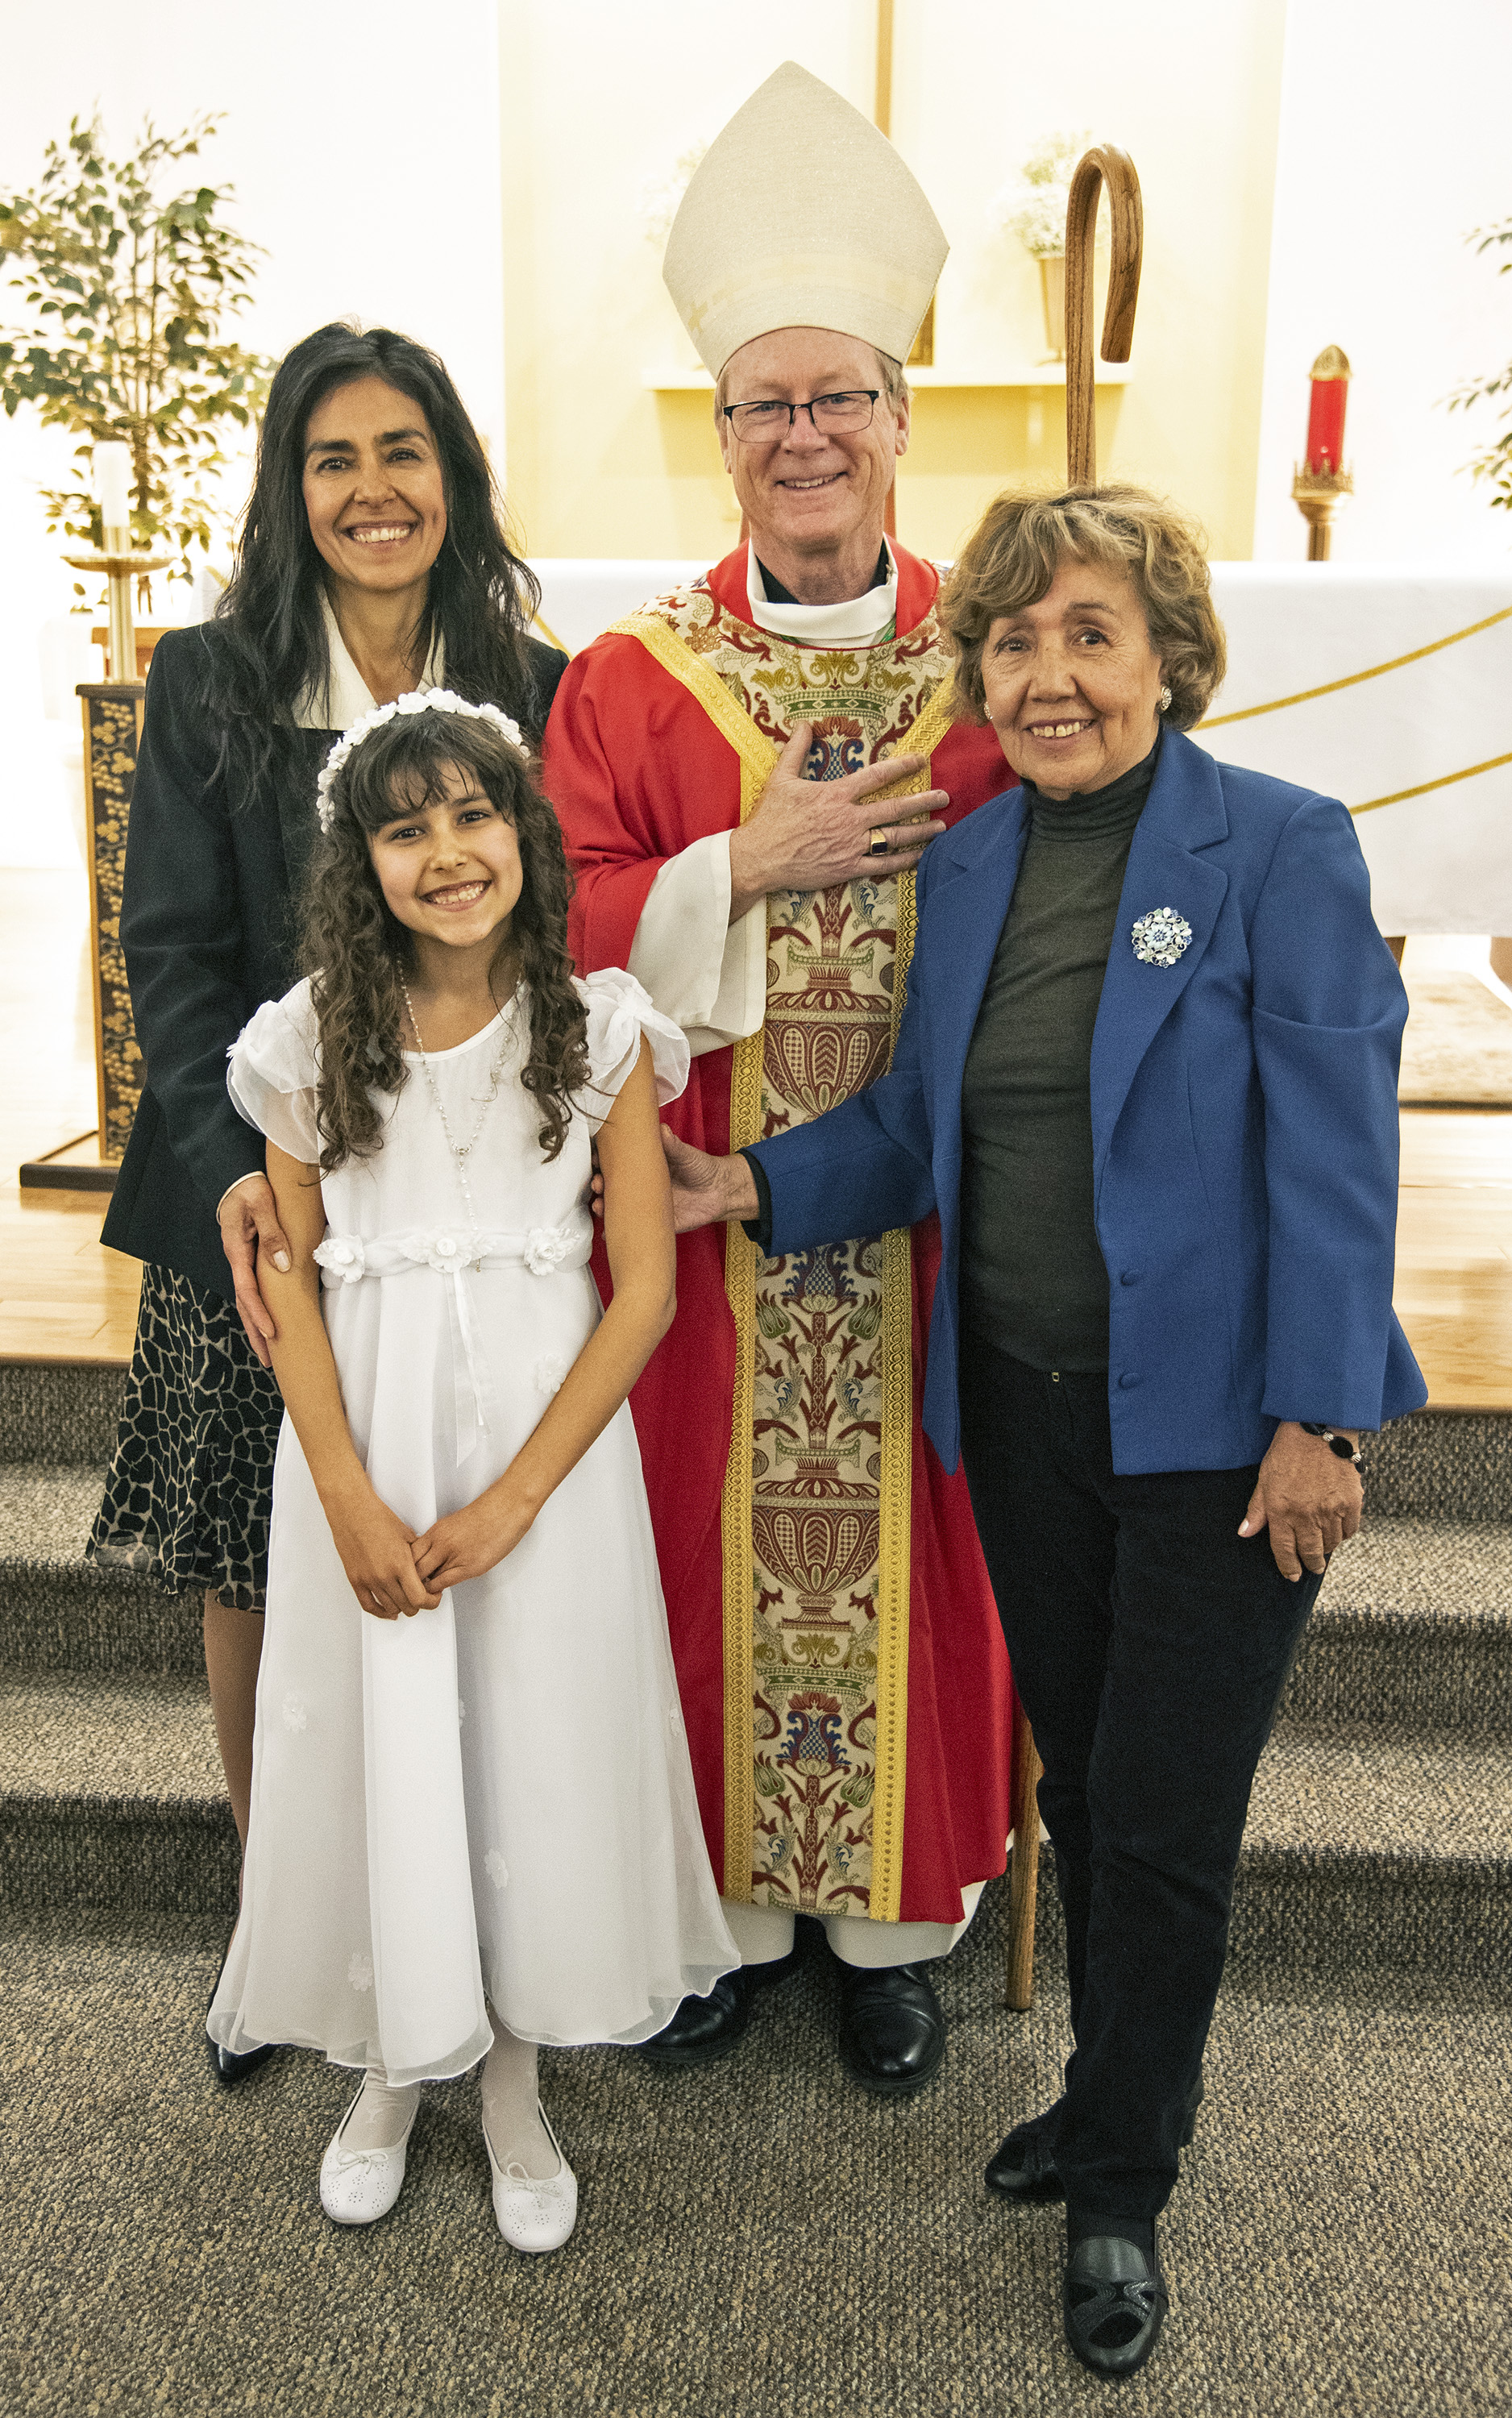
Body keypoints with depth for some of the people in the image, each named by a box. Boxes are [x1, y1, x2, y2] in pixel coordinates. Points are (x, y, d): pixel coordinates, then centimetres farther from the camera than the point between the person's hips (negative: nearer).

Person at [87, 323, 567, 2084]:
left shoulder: (534, 688, 3)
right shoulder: (209, 681, 2)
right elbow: (170, 950, -2)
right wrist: (231, 1169, -16)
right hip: (255, 1200, 0)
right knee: (251, 1580, 10)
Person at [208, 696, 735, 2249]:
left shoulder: (598, 1030, -5)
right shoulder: (315, 1039, -1)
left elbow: (646, 1285, -7)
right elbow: (290, 1278, 1)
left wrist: (509, 1500, -12)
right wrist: (349, 1499, -10)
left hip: (547, 1433, -1)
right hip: (360, 1439, 1)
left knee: (540, 1742, 8)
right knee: (370, 1739, 11)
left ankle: (512, 2075, 32)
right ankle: (390, 2061, 37)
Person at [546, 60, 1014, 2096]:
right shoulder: (632, 682, 4)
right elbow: (558, 923, -5)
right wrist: (752, 864, -14)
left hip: (929, 1223, 0)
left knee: (911, 1549, 10)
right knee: (711, 1550, 10)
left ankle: (896, 1920, 31)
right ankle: (726, 1906, 31)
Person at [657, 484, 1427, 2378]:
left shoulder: (1281, 849, -11)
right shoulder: (964, 864, 6)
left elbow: (1334, 1155, -13)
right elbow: (919, 1120, 9)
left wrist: (1317, 1421, -16)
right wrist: (755, 1186, -6)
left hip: (1212, 1422, -5)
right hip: (1021, 1407, 5)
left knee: (1161, 1817, 6)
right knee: (1077, 1784, 19)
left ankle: (1121, 2191, 30)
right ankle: (1114, 2096, 43)